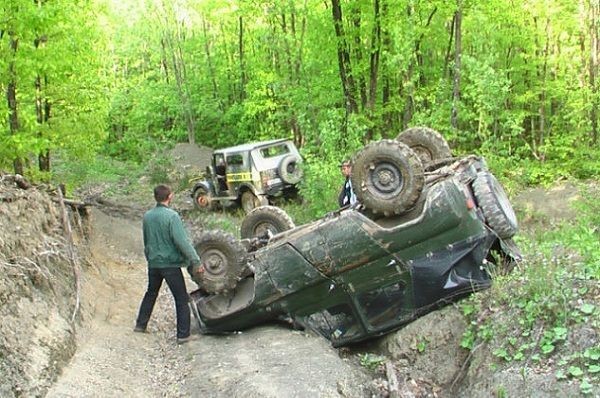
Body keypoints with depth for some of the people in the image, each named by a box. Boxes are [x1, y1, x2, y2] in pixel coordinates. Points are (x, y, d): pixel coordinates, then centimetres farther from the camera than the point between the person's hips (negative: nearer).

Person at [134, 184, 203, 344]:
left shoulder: (147, 216, 3)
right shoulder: (171, 216, -18)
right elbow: (182, 241, -23)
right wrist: (196, 261, -19)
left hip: (153, 263, 7)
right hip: (170, 263, -6)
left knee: (151, 293, 25)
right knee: (181, 298, 2)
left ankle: (140, 325, 33)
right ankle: (183, 334, 3)